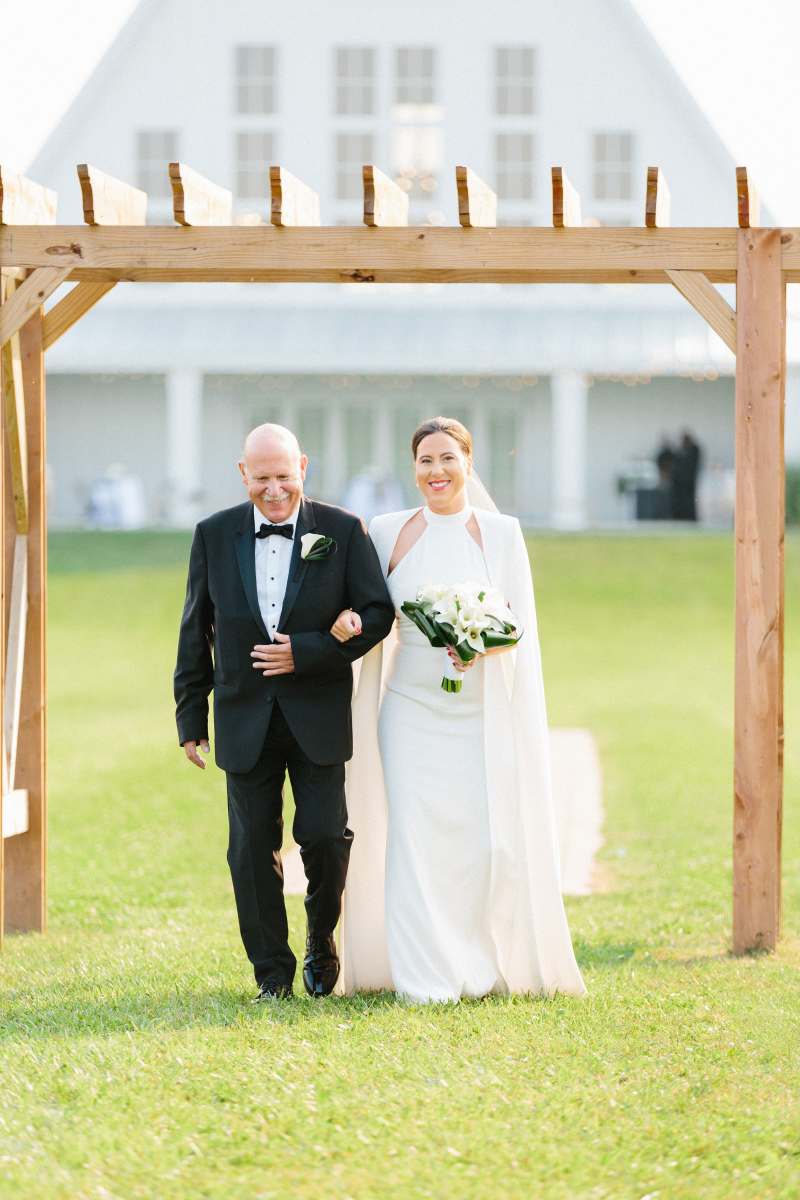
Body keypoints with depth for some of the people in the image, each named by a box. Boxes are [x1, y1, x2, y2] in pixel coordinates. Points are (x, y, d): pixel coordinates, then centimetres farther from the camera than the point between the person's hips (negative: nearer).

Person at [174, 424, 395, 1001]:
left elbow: (378, 612, -4)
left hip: (318, 715, -2)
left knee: (325, 835, -5)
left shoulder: (343, 531, -2)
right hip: (246, 718, 2)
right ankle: (272, 971, 14)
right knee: (253, 848, 3)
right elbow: (196, 631, 7)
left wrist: (306, 652, -16)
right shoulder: (214, 535, 3)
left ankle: (322, 940, 22)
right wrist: (191, 717, 7)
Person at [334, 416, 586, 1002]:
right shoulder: (389, 532, 6)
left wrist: (482, 645, -19)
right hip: (412, 707, 0)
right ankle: (427, 976, -2)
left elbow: (520, 623, 0)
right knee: (417, 837, -8)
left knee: (490, 837, -3)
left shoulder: (501, 533, 3)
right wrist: (346, 622, -10)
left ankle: (489, 964, 16)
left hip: (484, 712, 0)